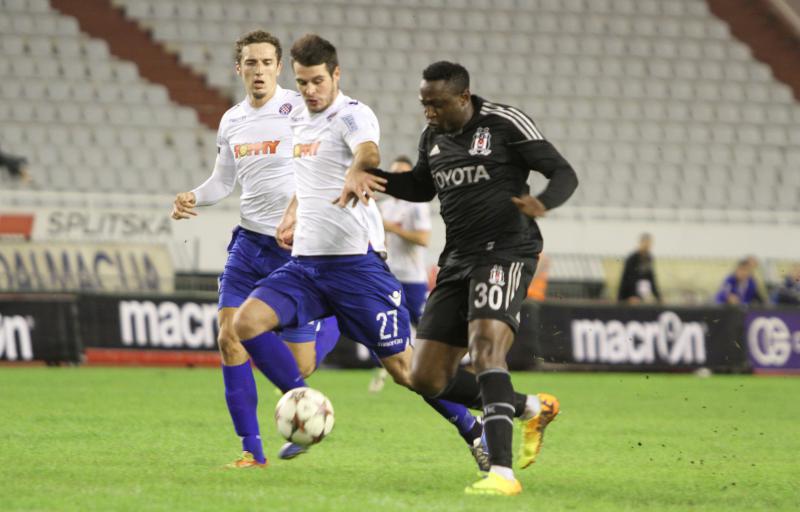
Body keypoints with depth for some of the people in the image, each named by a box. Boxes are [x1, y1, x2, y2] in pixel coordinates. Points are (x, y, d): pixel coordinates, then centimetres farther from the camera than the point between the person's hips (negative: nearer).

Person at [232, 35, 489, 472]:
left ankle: (475, 433, 16)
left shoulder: (353, 115, -10)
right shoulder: (297, 120, 14)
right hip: (305, 262, 7)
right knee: (246, 323, -14)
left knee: (402, 367, -4)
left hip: (355, 260, -7)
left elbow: (369, 154, -34)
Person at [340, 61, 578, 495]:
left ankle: (502, 472, -35)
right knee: (427, 378, 2)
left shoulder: (505, 124, -8)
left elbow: (564, 174, -8)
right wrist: (371, 177, 10)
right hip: (457, 259, 8)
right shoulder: (433, 137, 12)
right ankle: (532, 409, 21)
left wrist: (542, 202, -31)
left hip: (505, 252, -8)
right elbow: (421, 187, 29)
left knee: (485, 347, -30)